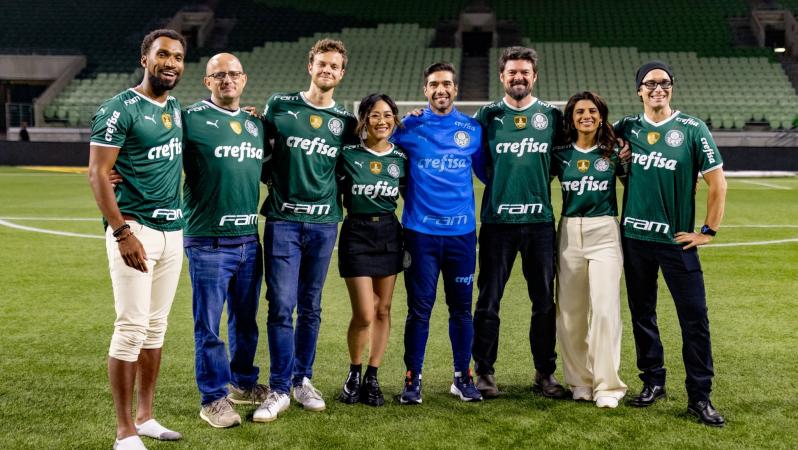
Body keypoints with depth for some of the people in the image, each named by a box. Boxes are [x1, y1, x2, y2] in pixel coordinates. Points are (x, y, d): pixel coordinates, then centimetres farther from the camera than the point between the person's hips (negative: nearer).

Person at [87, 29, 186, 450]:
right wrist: (123, 233, -19)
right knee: (132, 328, -7)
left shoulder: (177, 110, 13)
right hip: (134, 229, -7)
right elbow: (98, 174, -12)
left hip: (173, 231, 7)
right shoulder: (120, 109, -9)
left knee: (156, 327, 11)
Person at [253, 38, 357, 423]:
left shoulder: (344, 121, 9)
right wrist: (275, 178, 0)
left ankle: (302, 380, 21)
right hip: (282, 221, -2)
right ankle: (279, 389, 1)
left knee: (310, 307, 9)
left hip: (323, 223, 2)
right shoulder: (280, 105, 4)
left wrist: (334, 194, 4)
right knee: (281, 306, -7)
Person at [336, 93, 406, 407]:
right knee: (364, 314, -8)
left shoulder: (400, 159, 3)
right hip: (356, 234, -3)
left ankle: (372, 378, 17)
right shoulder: (348, 155, -6)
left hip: (389, 234, 3)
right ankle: (354, 373, 16)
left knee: (383, 310, 6)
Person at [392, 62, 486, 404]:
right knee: (419, 308, 1)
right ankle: (413, 378, 12)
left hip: (462, 232, 2)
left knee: (461, 307, 7)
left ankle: (463, 376, 20)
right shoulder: (408, 127, 1)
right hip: (420, 232, -2)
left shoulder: (473, 129, 7)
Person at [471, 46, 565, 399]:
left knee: (545, 301, 7)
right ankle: (484, 370, 15)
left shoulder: (552, 115, 6)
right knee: (489, 300, 3)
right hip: (497, 220, -1)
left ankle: (545, 372, 19)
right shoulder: (487, 115, 4)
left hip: (540, 220, 1)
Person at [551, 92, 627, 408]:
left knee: (605, 308, -9)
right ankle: (580, 380, 18)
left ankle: (607, 385, -2)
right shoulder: (560, 154, 6)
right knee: (570, 311, 5)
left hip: (605, 233, -2)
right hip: (569, 233, 2)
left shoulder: (614, 153, 4)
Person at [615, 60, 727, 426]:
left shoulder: (692, 129, -3)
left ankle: (699, 397, 3)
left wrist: (708, 230, -4)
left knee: (694, 317, -4)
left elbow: (717, 182, -2)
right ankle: (653, 382, 25)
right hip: (634, 236, 3)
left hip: (677, 240, -3)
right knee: (642, 314, 11)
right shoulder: (626, 128, 5)